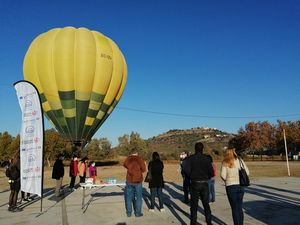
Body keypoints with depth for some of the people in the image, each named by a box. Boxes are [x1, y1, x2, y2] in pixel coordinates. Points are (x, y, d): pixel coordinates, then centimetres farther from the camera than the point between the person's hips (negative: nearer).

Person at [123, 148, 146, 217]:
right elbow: (143, 169, -5)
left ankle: (129, 212, 18)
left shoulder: (127, 159, -3)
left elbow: (125, 165, 17)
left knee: (129, 197, 12)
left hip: (129, 181, 2)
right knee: (138, 197, 9)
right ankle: (138, 213, 12)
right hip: (138, 181, -2)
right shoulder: (140, 159, -11)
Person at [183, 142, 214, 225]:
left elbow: (186, 169, -18)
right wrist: (207, 178, 11)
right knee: (206, 203, 16)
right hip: (204, 183, 2)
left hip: (195, 183, -2)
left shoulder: (191, 158, -6)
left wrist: (191, 176, 0)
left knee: (194, 204, 9)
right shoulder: (206, 158, -1)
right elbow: (211, 172, -6)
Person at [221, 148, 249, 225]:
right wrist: (241, 178, 14)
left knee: (234, 208, 7)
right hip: (240, 185, 3)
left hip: (230, 186, -3)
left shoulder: (225, 162, -5)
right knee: (240, 207, 16)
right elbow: (247, 172, 2)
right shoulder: (240, 160, 3)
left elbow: (223, 176, -11)